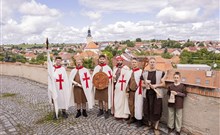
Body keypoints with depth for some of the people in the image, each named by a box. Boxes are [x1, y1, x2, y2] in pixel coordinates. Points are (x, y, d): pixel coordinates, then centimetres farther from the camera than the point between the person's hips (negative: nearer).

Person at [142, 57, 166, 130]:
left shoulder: (160, 72, -1)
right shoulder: (145, 73, 7)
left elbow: (163, 84, 0)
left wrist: (156, 85, -16)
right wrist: (146, 84, -9)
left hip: (157, 95, -2)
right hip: (147, 94, 2)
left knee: (156, 110, 2)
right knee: (147, 109, 7)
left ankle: (155, 126, 17)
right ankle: (149, 123, 27)